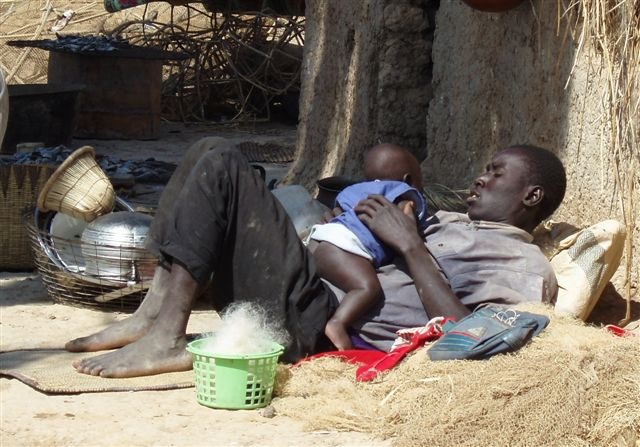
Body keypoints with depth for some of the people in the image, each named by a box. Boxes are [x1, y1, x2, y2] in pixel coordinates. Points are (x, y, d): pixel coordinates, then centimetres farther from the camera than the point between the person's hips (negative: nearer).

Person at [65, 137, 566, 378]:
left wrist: (409, 244, -11)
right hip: (318, 291, 9)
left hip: (316, 325, -9)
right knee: (214, 155, 3)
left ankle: (167, 337, -19)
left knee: (221, 168, -16)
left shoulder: (525, 268, 1)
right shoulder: (452, 222, 30)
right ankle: (156, 314, -6)